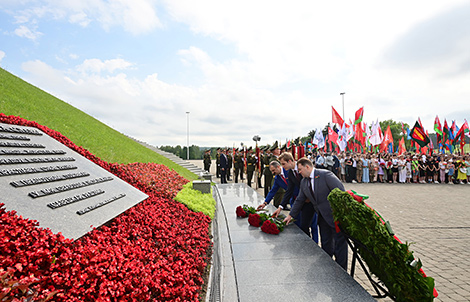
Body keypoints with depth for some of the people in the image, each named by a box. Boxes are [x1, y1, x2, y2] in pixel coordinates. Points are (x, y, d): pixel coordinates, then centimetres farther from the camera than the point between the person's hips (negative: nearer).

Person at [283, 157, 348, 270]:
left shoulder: (325, 175, -16)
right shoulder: (304, 182, 6)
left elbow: (341, 192, -17)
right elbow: (299, 200, 14)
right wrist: (290, 215, 15)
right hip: (322, 216, 7)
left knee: (339, 242, 5)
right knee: (325, 243, 15)